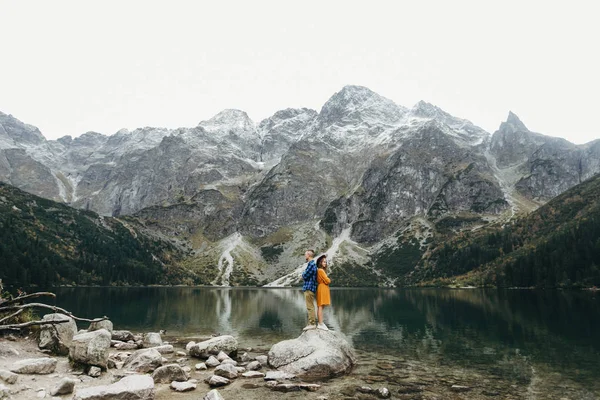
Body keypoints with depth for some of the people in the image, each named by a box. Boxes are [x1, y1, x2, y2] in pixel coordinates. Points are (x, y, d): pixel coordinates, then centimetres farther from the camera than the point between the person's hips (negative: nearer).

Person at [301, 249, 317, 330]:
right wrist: (304, 275, 1)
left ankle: (312, 323, -2)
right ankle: (311, 323, 20)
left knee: (310, 307, -6)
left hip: (309, 288, -10)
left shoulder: (311, 264, -16)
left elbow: (305, 276, -18)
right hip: (309, 287, 10)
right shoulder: (312, 263, 16)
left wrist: (303, 274, 1)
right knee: (310, 306, 14)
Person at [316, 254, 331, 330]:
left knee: (321, 306, 11)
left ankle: (320, 323, 16)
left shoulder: (322, 270, 16)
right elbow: (327, 280, -15)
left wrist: (327, 280, -2)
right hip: (322, 288, -10)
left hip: (324, 289, 10)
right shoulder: (321, 270, -14)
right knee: (320, 306, -7)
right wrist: (329, 280, 4)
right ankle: (320, 324, -4)